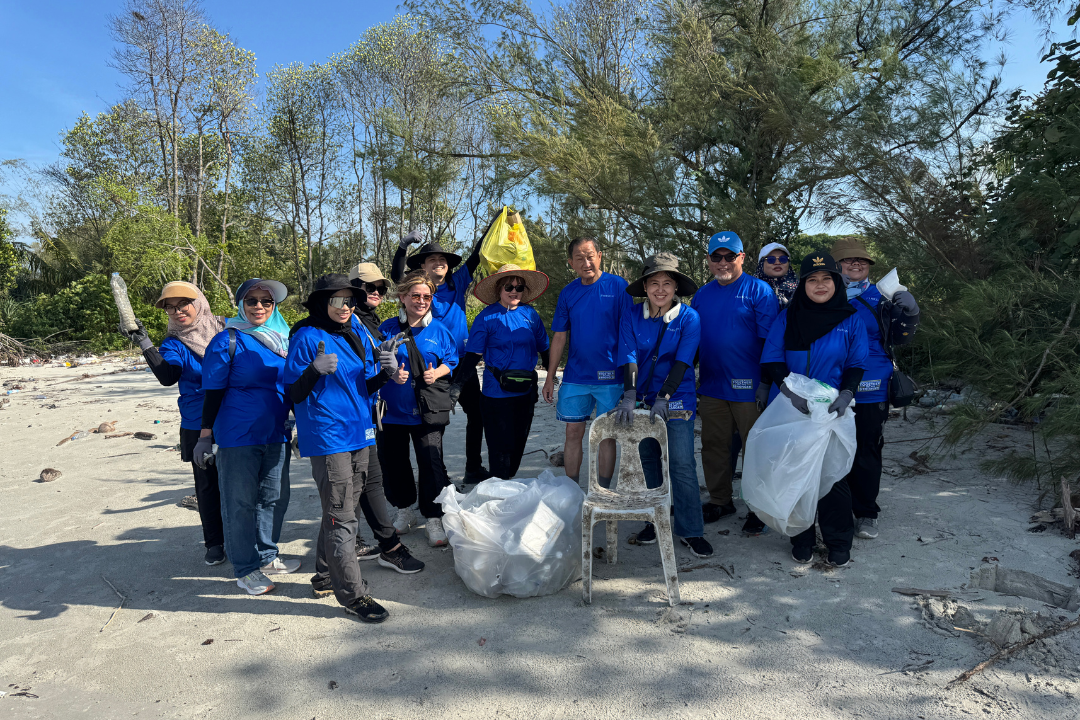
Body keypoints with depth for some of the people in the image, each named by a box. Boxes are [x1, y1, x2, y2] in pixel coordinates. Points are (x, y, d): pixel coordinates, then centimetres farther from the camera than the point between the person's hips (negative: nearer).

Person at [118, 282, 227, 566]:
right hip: (199, 427, 0)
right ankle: (214, 542, 25)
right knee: (207, 484, 10)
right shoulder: (174, 344, 0)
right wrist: (145, 344, -27)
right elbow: (168, 376, -19)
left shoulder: (225, 329, 2)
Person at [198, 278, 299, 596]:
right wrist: (205, 435, -6)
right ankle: (246, 568, 17)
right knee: (240, 502, 3)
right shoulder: (227, 340, -6)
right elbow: (213, 392, -6)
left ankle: (267, 557, 29)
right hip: (238, 435, -5)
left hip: (276, 434, 6)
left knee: (275, 497, 12)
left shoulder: (283, 338, 9)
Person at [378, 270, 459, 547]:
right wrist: (390, 373, -14)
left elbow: (451, 360, 10)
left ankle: (433, 518, 10)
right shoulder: (388, 329, 2)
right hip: (394, 407, 1)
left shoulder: (438, 330, 4)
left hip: (428, 409, -1)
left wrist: (437, 373, -10)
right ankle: (404, 509, 34)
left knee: (431, 461, -3)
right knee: (395, 460, 12)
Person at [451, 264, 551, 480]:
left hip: (526, 390, 4)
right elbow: (472, 355, -6)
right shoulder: (486, 317, -5)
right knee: (501, 445, 0)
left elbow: (544, 349, 14)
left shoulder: (530, 314, 5)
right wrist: (458, 384, -13)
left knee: (518, 442, 14)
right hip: (497, 392, -4)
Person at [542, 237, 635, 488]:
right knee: (573, 433, 7)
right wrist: (550, 376, 7)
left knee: (607, 435, 6)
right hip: (575, 376, 3)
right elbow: (559, 337, 9)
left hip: (610, 376, -3)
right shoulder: (568, 293, 6)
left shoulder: (618, 286, -4)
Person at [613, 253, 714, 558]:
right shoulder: (632, 318, 0)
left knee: (682, 465, -5)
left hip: (677, 402, -2)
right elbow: (629, 358, -8)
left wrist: (663, 398, -20)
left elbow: (682, 362, -12)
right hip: (643, 400, 3)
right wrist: (629, 396, -21)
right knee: (647, 462, 11)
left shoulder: (689, 317, -5)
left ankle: (690, 531, 7)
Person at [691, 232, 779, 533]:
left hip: (748, 387, -5)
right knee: (714, 446, 13)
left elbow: (770, 341, -8)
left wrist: (766, 383, -13)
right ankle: (720, 500, 29)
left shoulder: (758, 290, -4)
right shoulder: (702, 295, 11)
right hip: (711, 386, 5)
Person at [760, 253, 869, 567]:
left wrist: (846, 393, -13)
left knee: (834, 474, 3)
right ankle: (802, 540, 20)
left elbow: (857, 364, 5)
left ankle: (839, 544, 21)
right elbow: (771, 360, -1)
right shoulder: (787, 318, 4)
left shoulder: (850, 320, 5)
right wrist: (790, 389, -17)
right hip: (792, 409, 0)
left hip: (833, 411, 0)